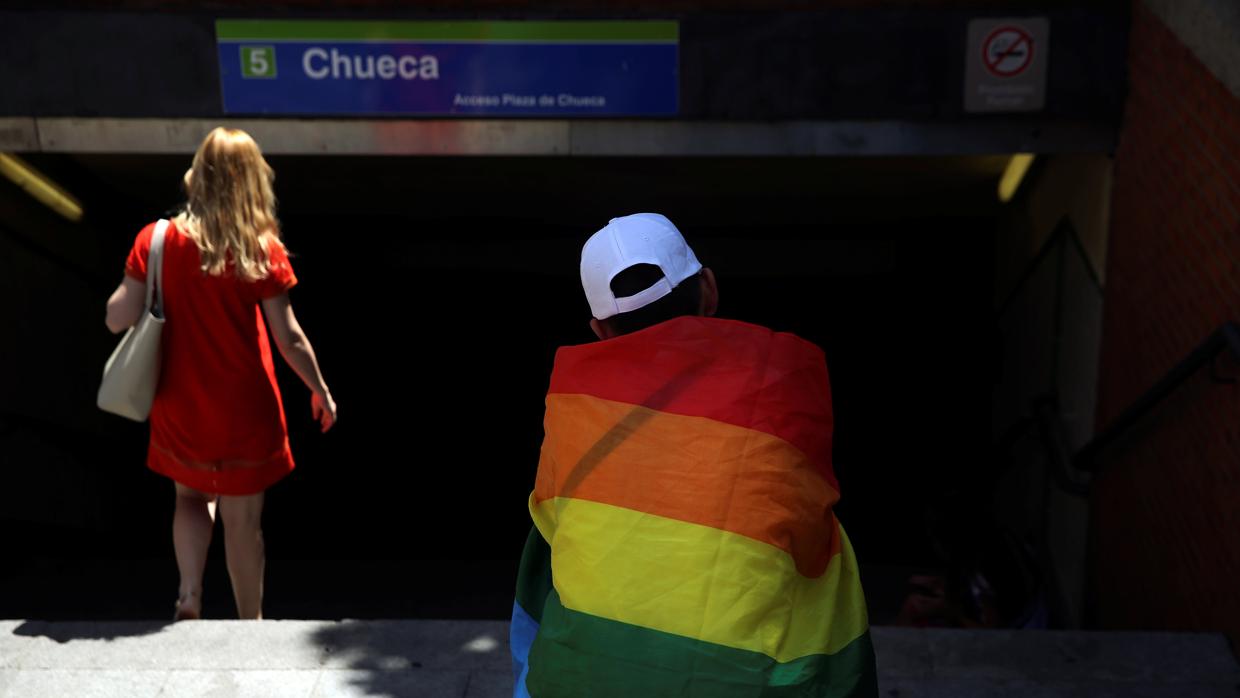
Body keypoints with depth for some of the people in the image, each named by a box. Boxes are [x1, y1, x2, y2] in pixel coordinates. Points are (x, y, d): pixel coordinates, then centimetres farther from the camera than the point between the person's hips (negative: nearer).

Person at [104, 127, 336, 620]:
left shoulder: (157, 240, -10)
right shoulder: (262, 249, -15)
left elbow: (117, 318, -11)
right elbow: (290, 339, -12)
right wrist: (320, 390, 3)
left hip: (181, 408, 2)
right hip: (245, 409, -2)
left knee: (192, 496, 26)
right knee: (243, 519, 12)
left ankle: (189, 596, 12)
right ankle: (250, 622, 25)